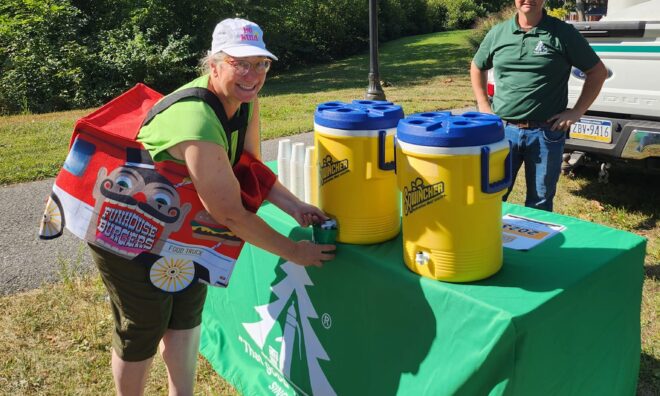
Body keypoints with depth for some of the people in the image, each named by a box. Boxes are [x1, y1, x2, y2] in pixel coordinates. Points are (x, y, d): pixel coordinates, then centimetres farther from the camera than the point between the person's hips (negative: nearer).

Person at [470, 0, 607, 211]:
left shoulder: (563, 33, -2)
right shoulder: (498, 33, 6)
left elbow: (598, 71, 5)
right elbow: (477, 67, 22)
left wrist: (576, 112, -2)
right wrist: (483, 106, 12)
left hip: (546, 133, -1)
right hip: (503, 130, 2)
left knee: (540, 202, 10)